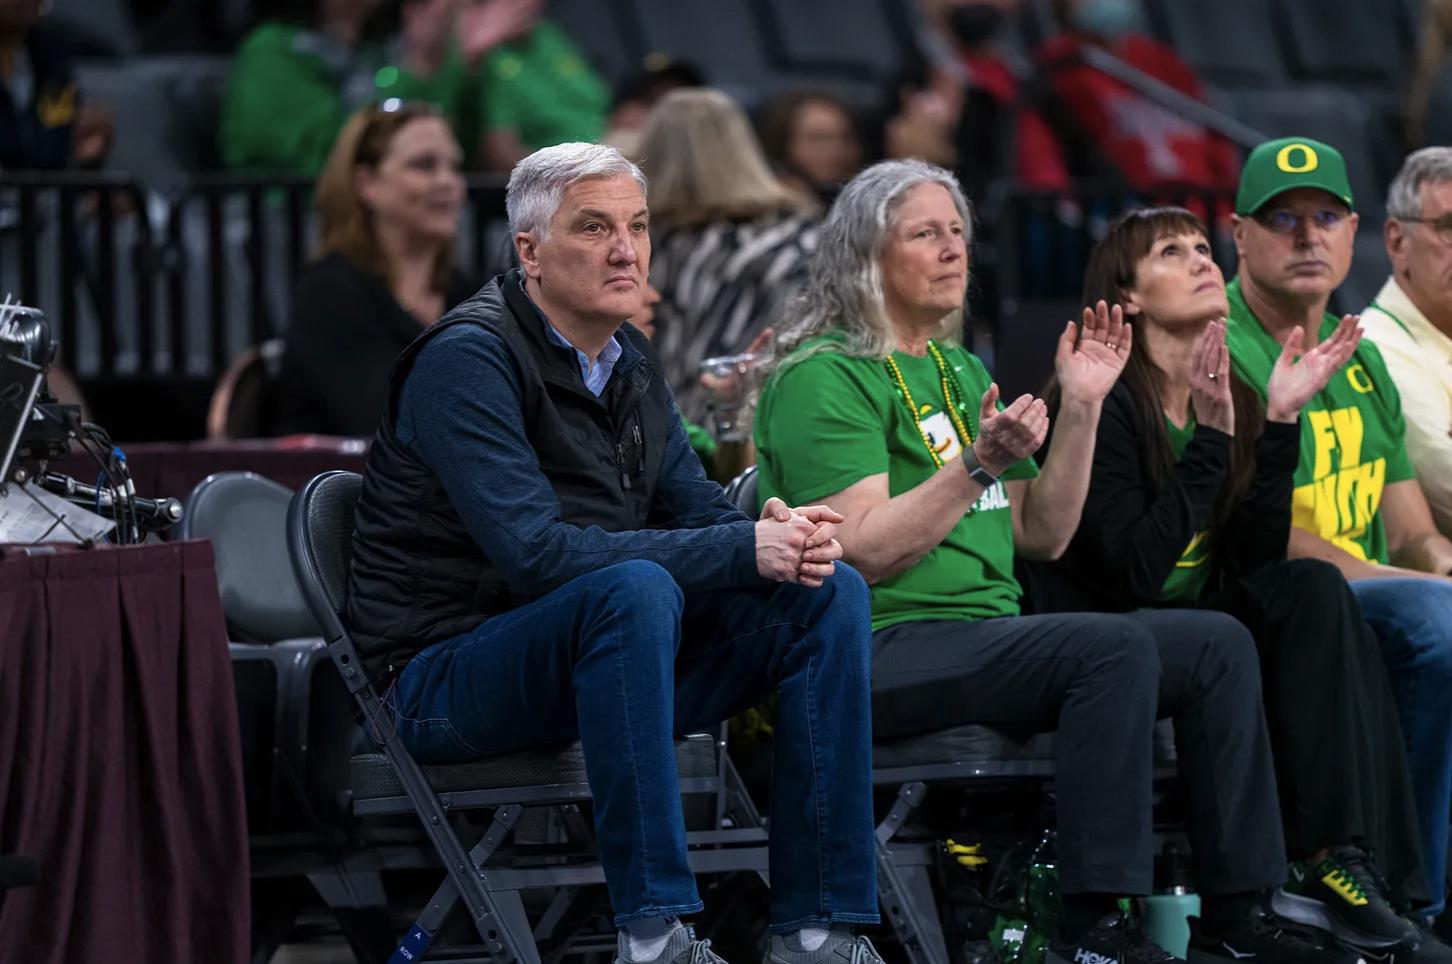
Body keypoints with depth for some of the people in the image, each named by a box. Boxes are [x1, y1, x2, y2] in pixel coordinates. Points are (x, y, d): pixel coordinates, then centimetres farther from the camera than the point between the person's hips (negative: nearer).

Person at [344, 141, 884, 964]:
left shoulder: (629, 365, 11)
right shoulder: (467, 359, -16)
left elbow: (701, 512, 12)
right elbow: (536, 554, -26)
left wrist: (785, 537, -14)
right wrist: (744, 550, -26)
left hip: (596, 664, 8)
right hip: (448, 675, -8)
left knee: (831, 591, -6)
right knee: (635, 587, -36)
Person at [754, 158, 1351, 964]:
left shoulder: (961, 371, 21)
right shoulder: (824, 378, -6)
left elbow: (1042, 535, 16)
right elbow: (861, 552, -16)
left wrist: (1082, 408, 7)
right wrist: (979, 466, -23)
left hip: (988, 636, 9)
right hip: (884, 649, -9)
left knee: (1220, 644, -5)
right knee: (1115, 646, -30)